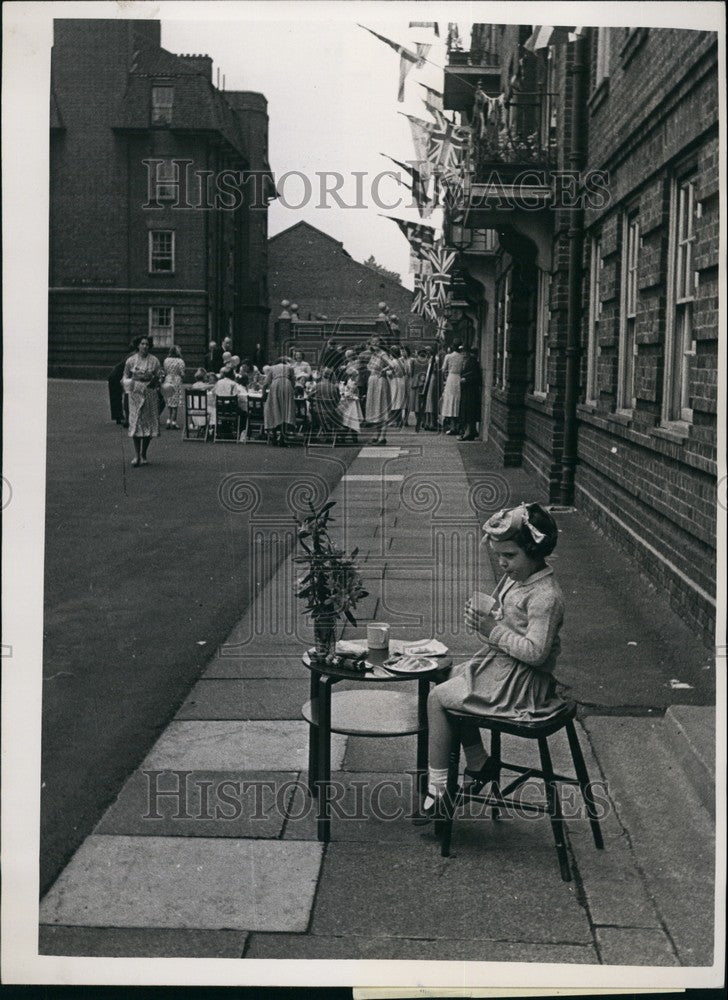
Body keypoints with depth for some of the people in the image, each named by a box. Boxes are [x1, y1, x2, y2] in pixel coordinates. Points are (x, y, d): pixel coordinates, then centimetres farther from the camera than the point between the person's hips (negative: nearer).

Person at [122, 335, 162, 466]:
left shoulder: (154, 360, 3)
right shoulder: (131, 360, 3)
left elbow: (160, 377, 8)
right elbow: (125, 377, 11)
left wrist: (155, 380, -10)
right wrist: (130, 382, -7)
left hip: (150, 393, 1)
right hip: (135, 393, -1)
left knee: (149, 423, 1)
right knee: (136, 422, -8)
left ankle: (143, 455, 13)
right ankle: (136, 455, -4)